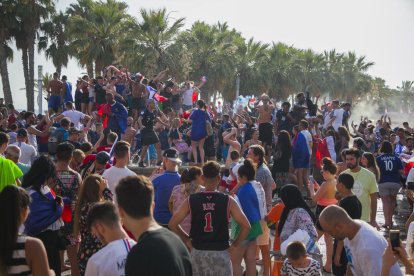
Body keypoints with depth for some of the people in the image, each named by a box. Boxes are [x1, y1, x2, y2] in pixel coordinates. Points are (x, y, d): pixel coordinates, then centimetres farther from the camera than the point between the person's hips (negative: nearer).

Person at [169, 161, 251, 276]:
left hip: (198, 253, 2)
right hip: (220, 253, -2)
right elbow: (246, 226, -10)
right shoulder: (227, 201, -7)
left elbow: (172, 224, -1)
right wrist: (235, 244, 1)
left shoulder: (191, 200, -3)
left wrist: (186, 240, 10)